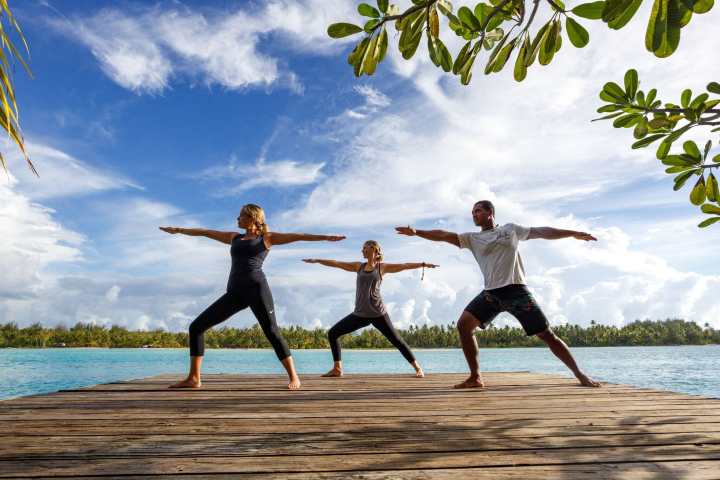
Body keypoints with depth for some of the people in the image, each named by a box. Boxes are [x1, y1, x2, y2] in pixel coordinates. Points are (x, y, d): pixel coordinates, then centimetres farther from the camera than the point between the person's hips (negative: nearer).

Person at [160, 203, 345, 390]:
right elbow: (205, 232, 34)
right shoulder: (234, 237, 26)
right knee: (196, 326, -1)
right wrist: (178, 230, 43)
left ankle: (294, 377, -3)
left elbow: (296, 236, 2)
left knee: (272, 332, -13)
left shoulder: (267, 237, 11)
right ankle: (194, 378, 4)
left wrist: (325, 237, -8)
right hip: (235, 292, 5)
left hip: (256, 288, -5)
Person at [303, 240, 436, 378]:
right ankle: (337, 369, 7)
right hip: (360, 314, 4)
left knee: (396, 340, -6)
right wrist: (317, 260, 10)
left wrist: (423, 264, -12)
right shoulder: (359, 266, 12)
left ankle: (417, 368, 9)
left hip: (378, 313, -4)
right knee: (332, 333, 0)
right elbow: (336, 263, 11)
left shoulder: (382, 267, 3)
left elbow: (404, 266, -4)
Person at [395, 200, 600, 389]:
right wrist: (416, 232, -4)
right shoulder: (472, 238, 14)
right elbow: (443, 235, 5)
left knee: (547, 334, -1)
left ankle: (579, 374, 16)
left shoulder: (510, 229, 12)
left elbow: (542, 232, 16)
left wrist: (573, 233, 15)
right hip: (491, 293, 2)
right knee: (463, 325, -15)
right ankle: (475, 377, -7)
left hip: (516, 290, -2)